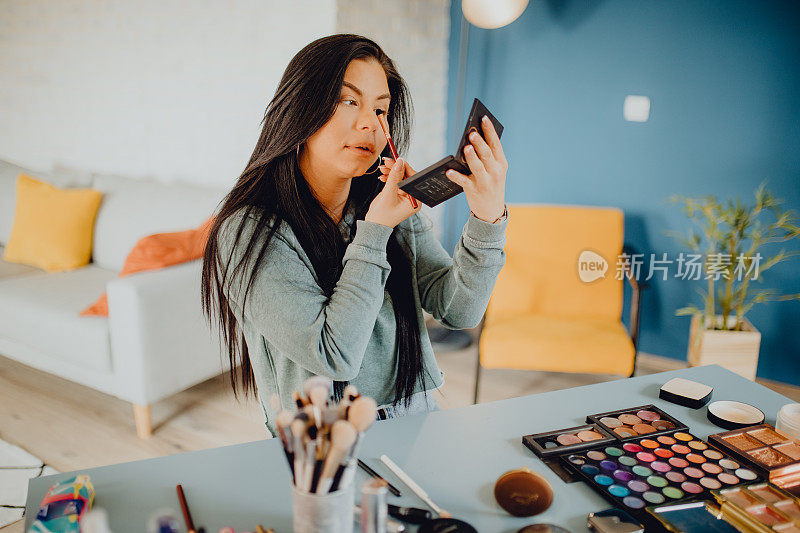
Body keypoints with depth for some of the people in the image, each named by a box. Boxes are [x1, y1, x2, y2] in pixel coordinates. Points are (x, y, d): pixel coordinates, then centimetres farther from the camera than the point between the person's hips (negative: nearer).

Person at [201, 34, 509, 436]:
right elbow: (335, 356, -18)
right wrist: (373, 233, -17)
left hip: (418, 427, 5)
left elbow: (457, 309, -5)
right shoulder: (249, 232, -13)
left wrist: (488, 218, -20)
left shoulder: (396, 208, 5)